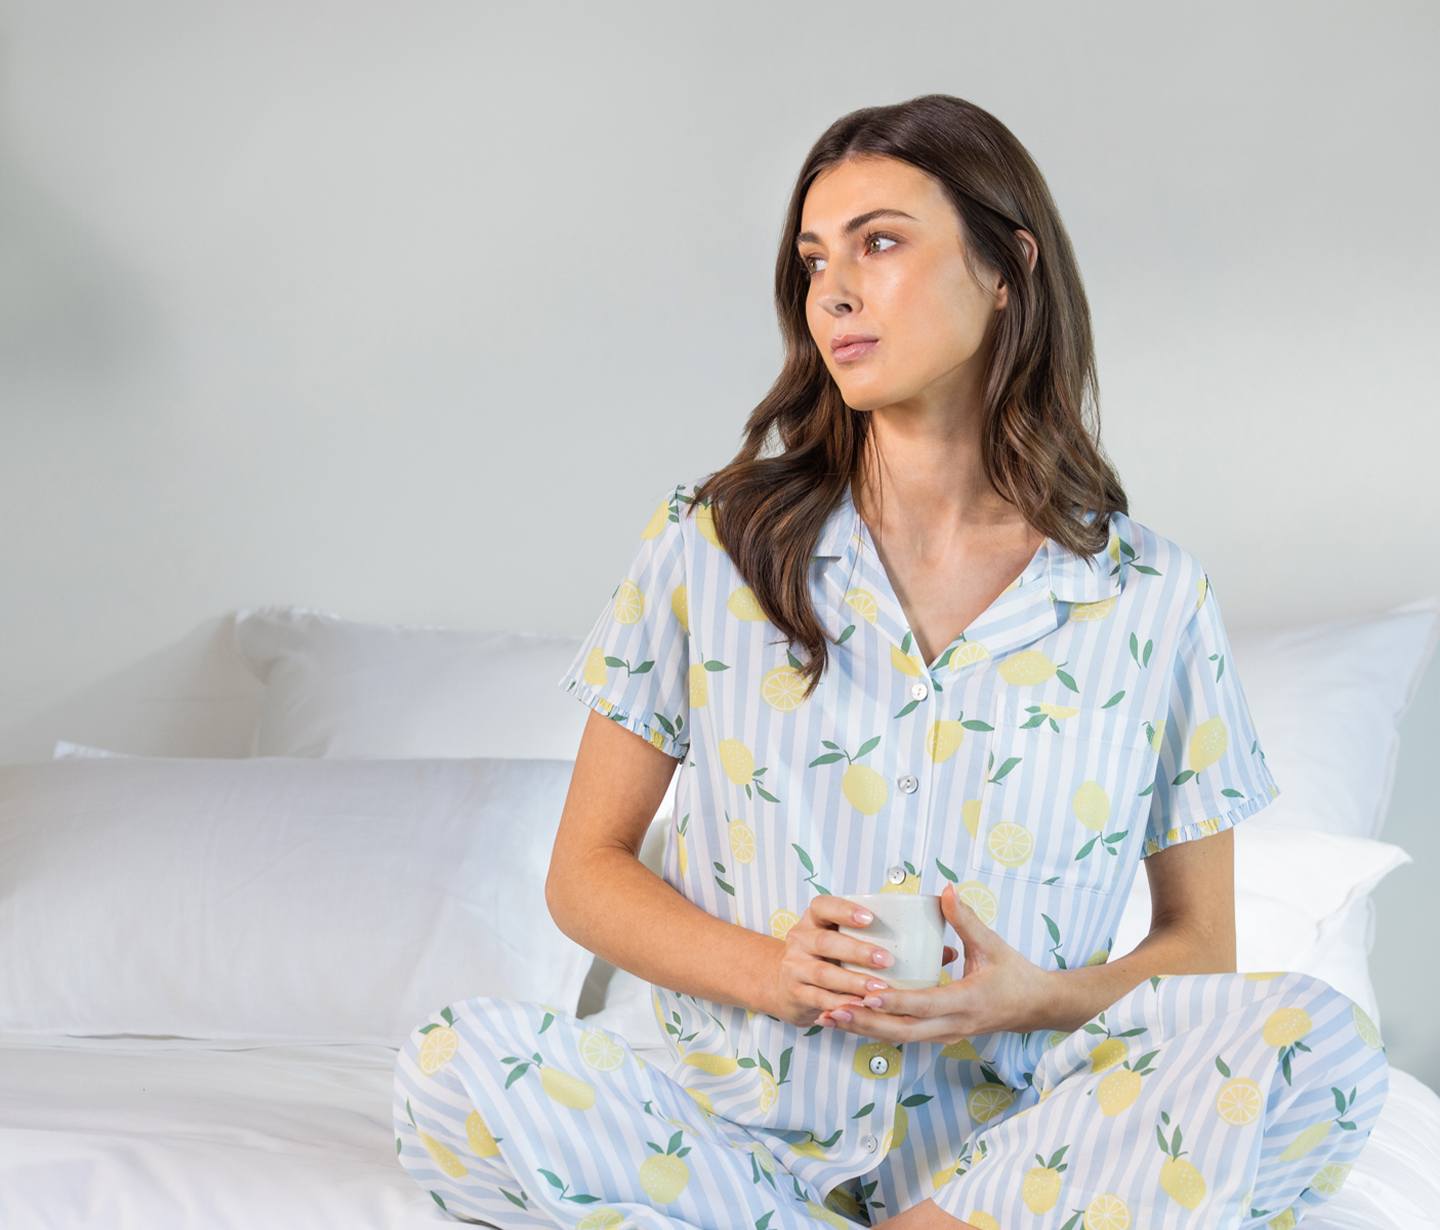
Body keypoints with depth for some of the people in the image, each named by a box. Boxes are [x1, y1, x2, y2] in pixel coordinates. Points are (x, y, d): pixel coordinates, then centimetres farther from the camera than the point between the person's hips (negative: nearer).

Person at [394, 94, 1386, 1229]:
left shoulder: (1152, 600, 3)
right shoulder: (711, 548, 3)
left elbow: (1200, 941, 10)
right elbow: (586, 871, 7)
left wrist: (1036, 998, -12)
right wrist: (772, 972, -12)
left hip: (1009, 1137, 0)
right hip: (741, 1120, 1)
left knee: (1319, 1042, -27)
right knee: (456, 1069, -28)